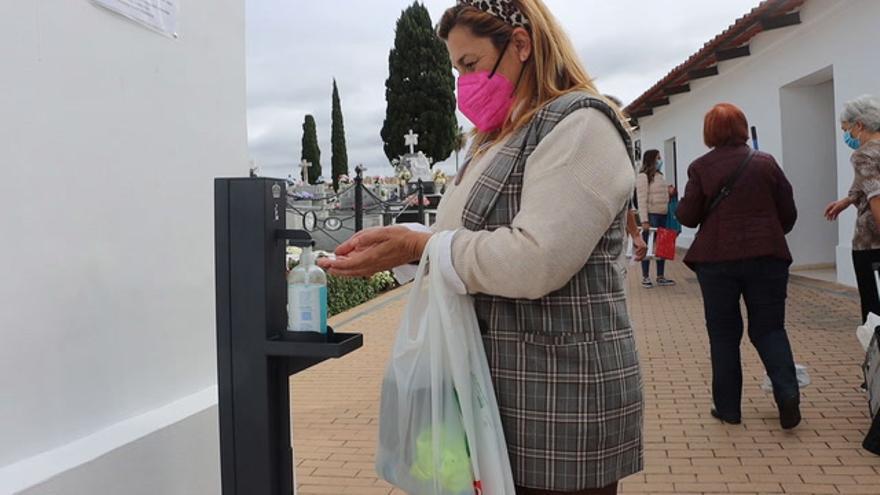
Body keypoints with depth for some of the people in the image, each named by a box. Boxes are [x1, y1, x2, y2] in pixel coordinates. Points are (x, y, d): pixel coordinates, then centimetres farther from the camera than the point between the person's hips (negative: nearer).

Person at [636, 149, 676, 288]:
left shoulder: (661, 176, 15)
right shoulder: (643, 177, -9)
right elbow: (642, 200, -14)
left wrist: (669, 193, 5)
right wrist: (644, 220, -20)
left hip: (663, 215, 8)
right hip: (651, 216, -8)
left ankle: (660, 277, 18)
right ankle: (645, 277, 8)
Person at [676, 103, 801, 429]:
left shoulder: (701, 167, -6)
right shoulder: (765, 163, 1)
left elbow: (688, 217, -4)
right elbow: (788, 213, 6)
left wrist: (680, 204, 18)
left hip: (717, 260, -1)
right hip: (767, 257, 2)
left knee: (724, 334, 9)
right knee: (770, 328, 13)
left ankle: (728, 408, 14)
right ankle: (788, 396, -2)